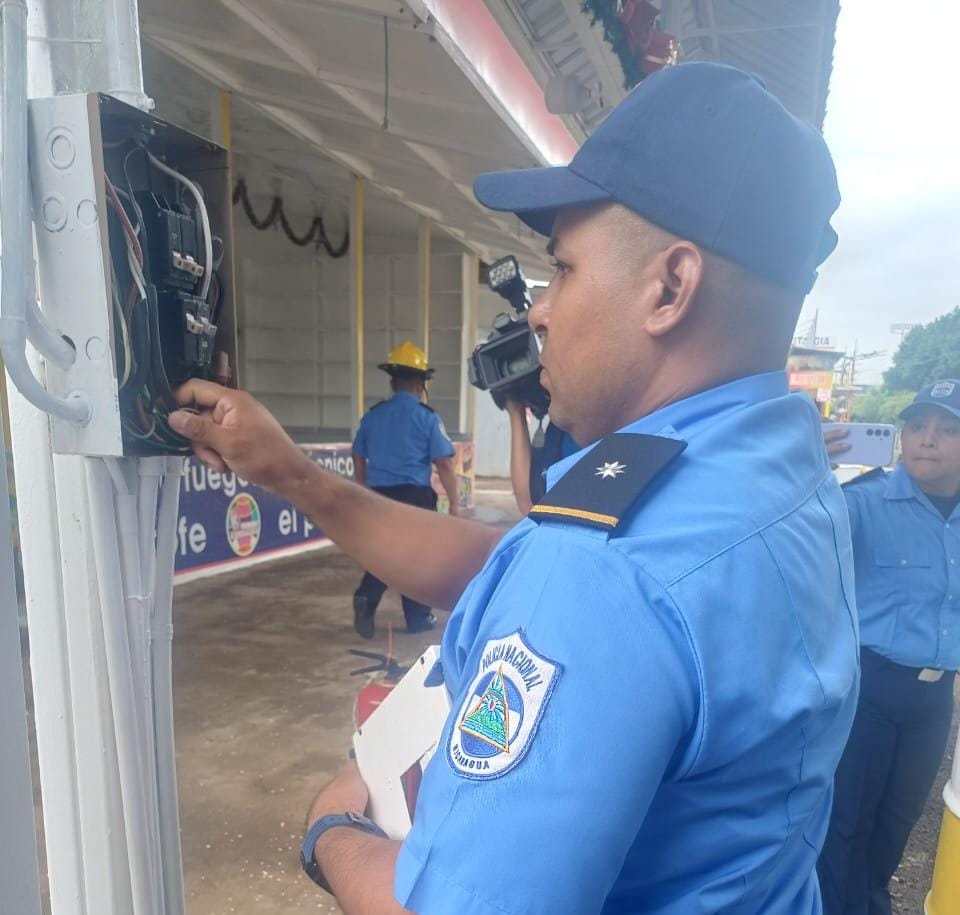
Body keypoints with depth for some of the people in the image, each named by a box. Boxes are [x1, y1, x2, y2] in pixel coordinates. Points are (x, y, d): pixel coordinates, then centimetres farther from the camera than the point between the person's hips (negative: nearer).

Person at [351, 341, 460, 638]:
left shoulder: (372, 415, 5)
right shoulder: (427, 417, -7)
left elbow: (359, 459, 13)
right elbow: (444, 463, -10)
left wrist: (367, 492, 26)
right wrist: (454, 501, -1)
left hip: (379, 496, 4)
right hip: (415, 496, -3)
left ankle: (365, 598, -5)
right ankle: (418, 618, 22)